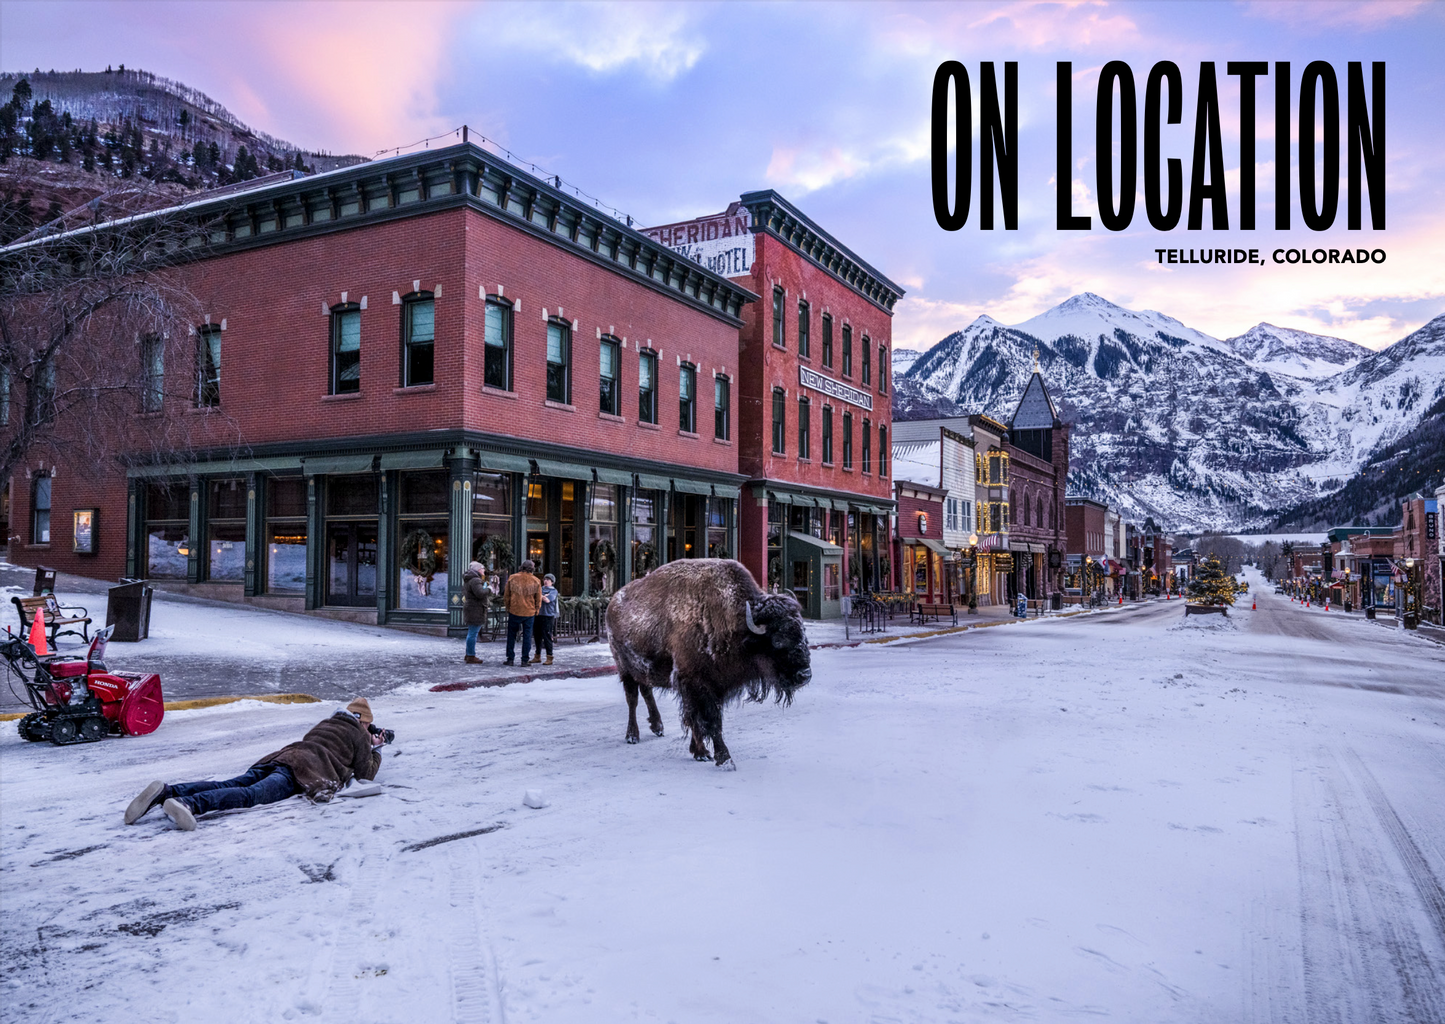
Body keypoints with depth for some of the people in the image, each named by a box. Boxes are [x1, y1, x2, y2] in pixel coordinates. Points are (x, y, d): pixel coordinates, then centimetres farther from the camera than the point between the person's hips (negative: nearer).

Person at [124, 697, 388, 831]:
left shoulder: (325, 724, 43)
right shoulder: (358, 735, 20)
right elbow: (366, 773, 21)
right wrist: (375, 752, 40)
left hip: (282, 755, 8)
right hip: (306, 770, -8)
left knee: (226, 786, -12)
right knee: (251, 794, -31)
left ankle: (166, 792, -35)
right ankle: (189, 804, -57)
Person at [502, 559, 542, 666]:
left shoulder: (512, 578, -3)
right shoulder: (536, 581, -3)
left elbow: (506, 596, 3)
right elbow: (538, 599, 4)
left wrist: (507, 607, 16)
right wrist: (536, 610, 18)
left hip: (514, 611, 0)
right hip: (529, 613, 0)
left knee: (511, 635, 10)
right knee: (527, 636, 7)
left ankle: (510, 659, 10)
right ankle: (525, 660, 6)